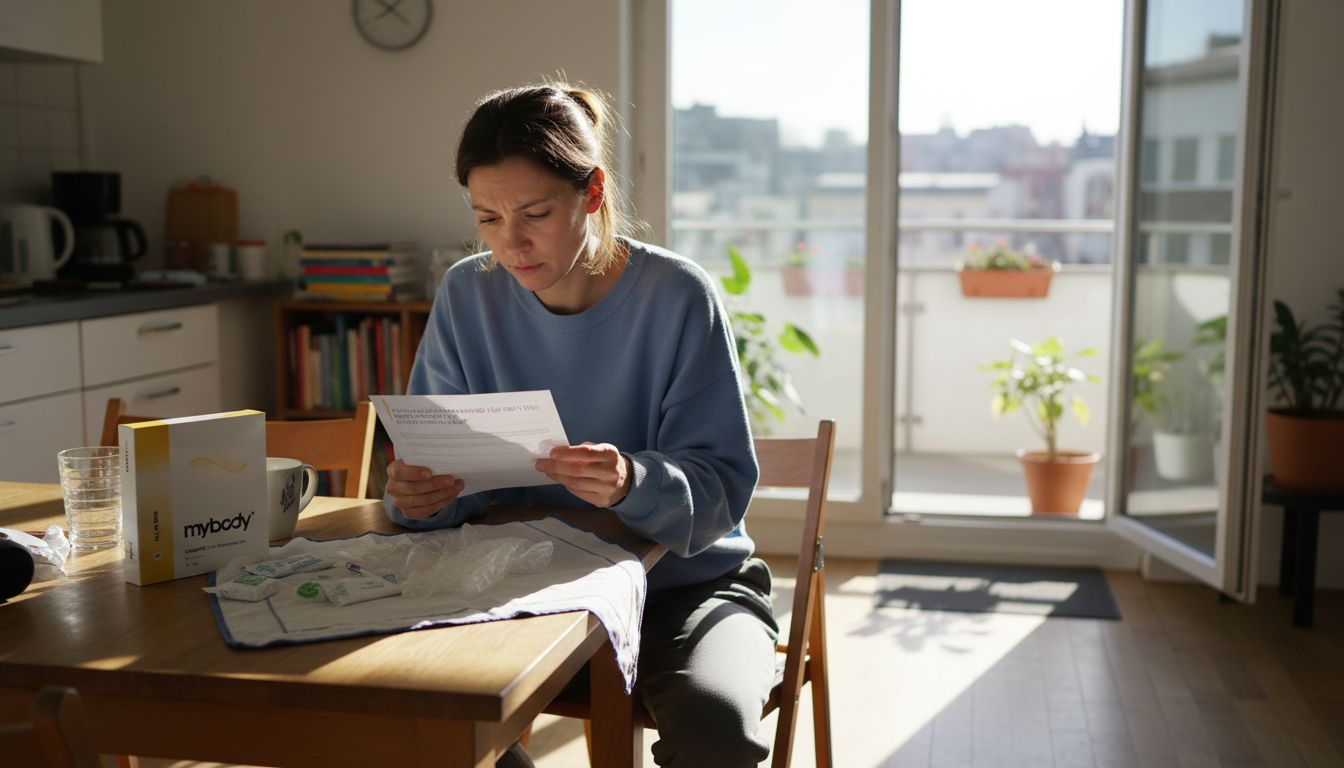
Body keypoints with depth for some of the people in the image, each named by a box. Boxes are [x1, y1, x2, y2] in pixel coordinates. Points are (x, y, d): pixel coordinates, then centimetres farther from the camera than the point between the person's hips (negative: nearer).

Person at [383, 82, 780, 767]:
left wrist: (633, 484, -36)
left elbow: (722, 488, -15)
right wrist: (420, 496, -25)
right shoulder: (467, 295, -2)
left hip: (685, 579, -3)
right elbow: (439, 469, 0)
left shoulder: (677, 295, -13)